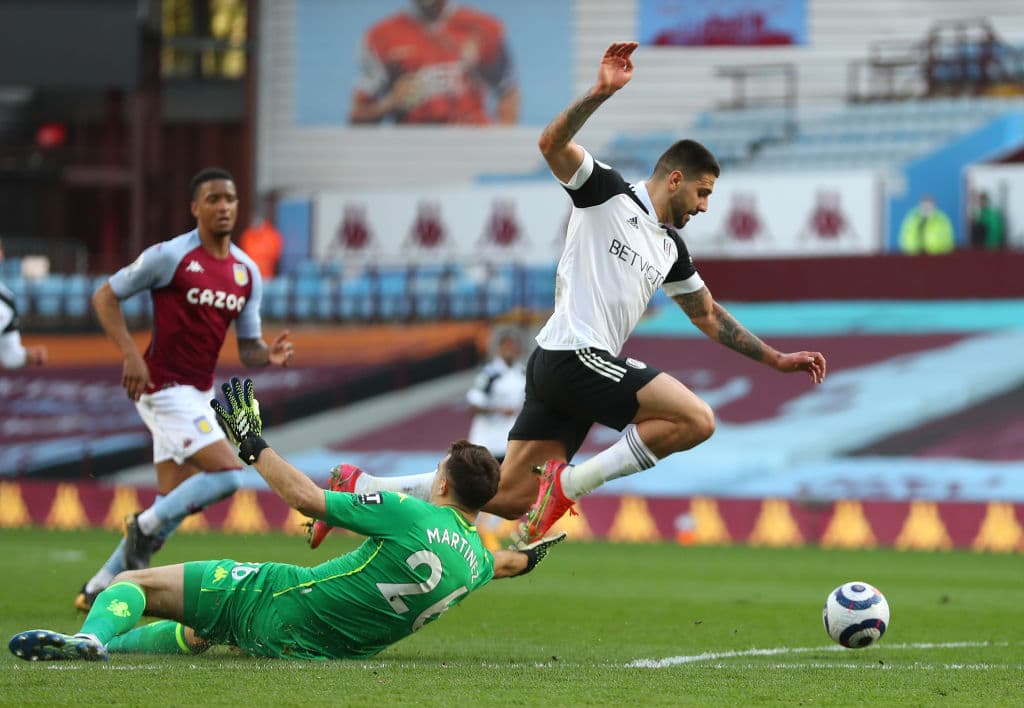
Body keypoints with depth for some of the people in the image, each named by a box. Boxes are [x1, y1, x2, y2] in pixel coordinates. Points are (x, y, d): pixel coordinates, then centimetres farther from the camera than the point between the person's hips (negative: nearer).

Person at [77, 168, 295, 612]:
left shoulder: (247, 272, 7)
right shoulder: (170, 257, -12)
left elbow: (247, 349, 11)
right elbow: (104, 296, -6)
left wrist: (270, 356, -13)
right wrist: (130, 354, -17)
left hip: (197, 394, 8)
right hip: (164, 388, -8)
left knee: (173, 506, 10)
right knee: (226, 475, -20)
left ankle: (99, 589, 19)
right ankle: (144, 527, 0)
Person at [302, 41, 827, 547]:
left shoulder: (670, 248, 23)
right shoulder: (606, 191, 0)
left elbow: (709, 317, 33)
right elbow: (552, 144, -15)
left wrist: (776, 359, 31)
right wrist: (601, 93, -28)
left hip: (556, 368, 9)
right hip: (575, 355, -9)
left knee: (510, 496, 1)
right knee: (695, 419, -16)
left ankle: (362, 491, 3)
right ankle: (570, 483, -14)